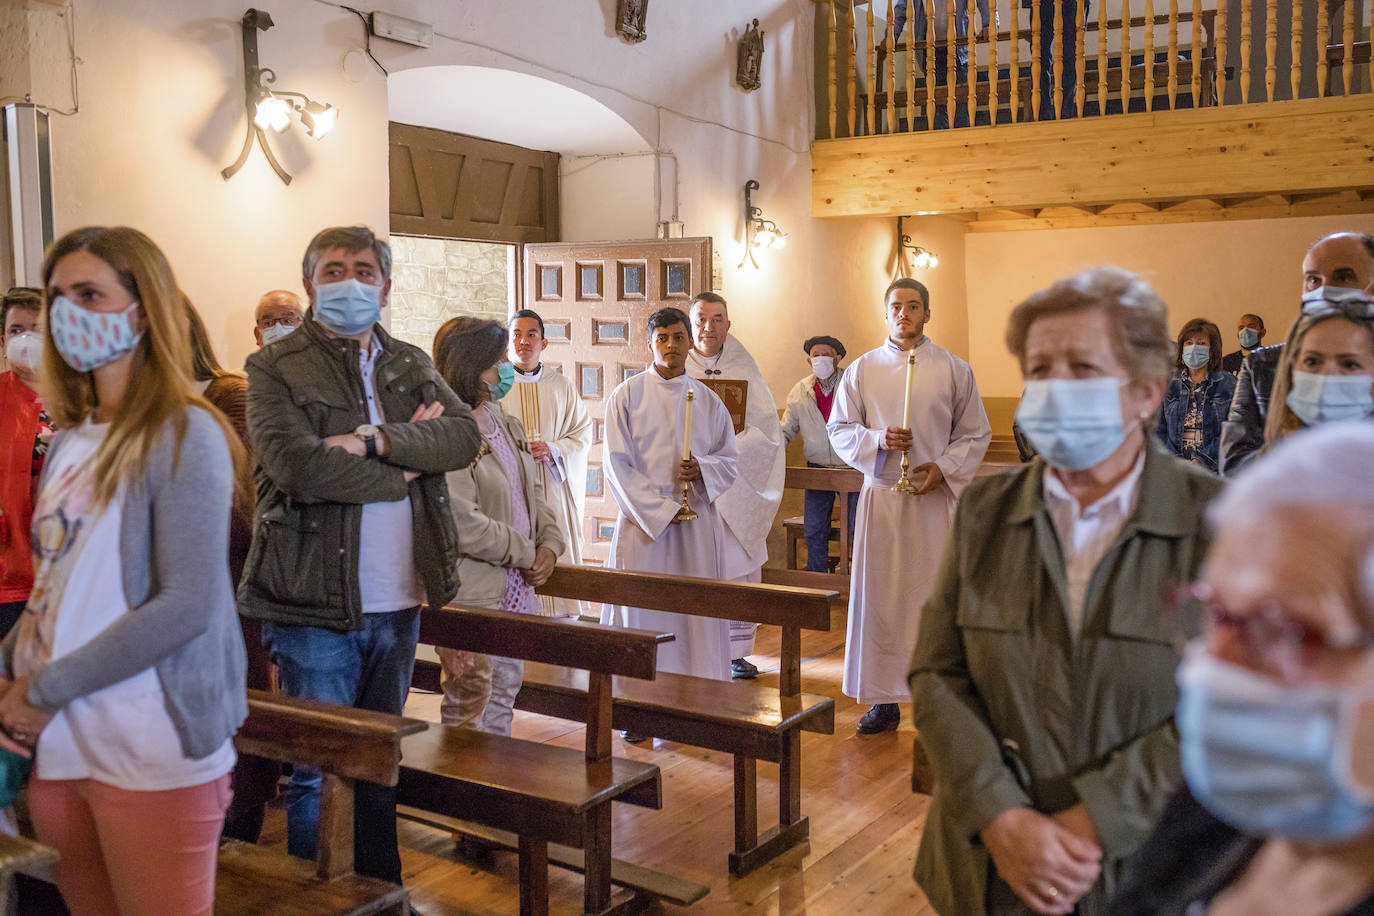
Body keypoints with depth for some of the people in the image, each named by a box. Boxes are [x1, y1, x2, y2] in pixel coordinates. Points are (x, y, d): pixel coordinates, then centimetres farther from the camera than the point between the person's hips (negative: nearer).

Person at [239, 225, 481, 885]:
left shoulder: (411, 365, 13)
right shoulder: (276, 367, -2)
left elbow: (464, 434, -4)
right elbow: (296, 463, -18)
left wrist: (376, 440, -18)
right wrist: (405, 468, -9)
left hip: (398, 602, 5)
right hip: (315, 605, -5)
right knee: (320, 772, 2)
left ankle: (381, 894, 30)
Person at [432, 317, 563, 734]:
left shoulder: (508, 425, 12)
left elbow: (533, 492, 18)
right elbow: (463, 525, -24)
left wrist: (550, 545, -1)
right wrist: (526, 553, -13)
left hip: (515, 589, 9)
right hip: (471, 594, -9)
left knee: (503, 698, 18)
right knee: (469, 708, 1)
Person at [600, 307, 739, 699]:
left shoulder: (708, 400, 10)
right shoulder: (627, 395, 1)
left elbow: (730, 460, 14)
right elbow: (617, 464, -4)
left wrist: (702, 469, -9)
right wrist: (661, 509, -11)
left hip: (698, 523, 3)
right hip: (643, 520, -2)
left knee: (696, 615, 1)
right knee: (642, 613, -3)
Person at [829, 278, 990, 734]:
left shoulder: (954, 369, 4)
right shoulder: (862, 369, 8)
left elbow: (976, 434, 6)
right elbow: (839, 430, 8)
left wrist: (945, 467, -10)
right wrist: (877, 440, -11)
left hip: (935, 496, -1)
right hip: (881, 496, 1)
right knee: (880, 595, 2)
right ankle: (885, 700, 13)